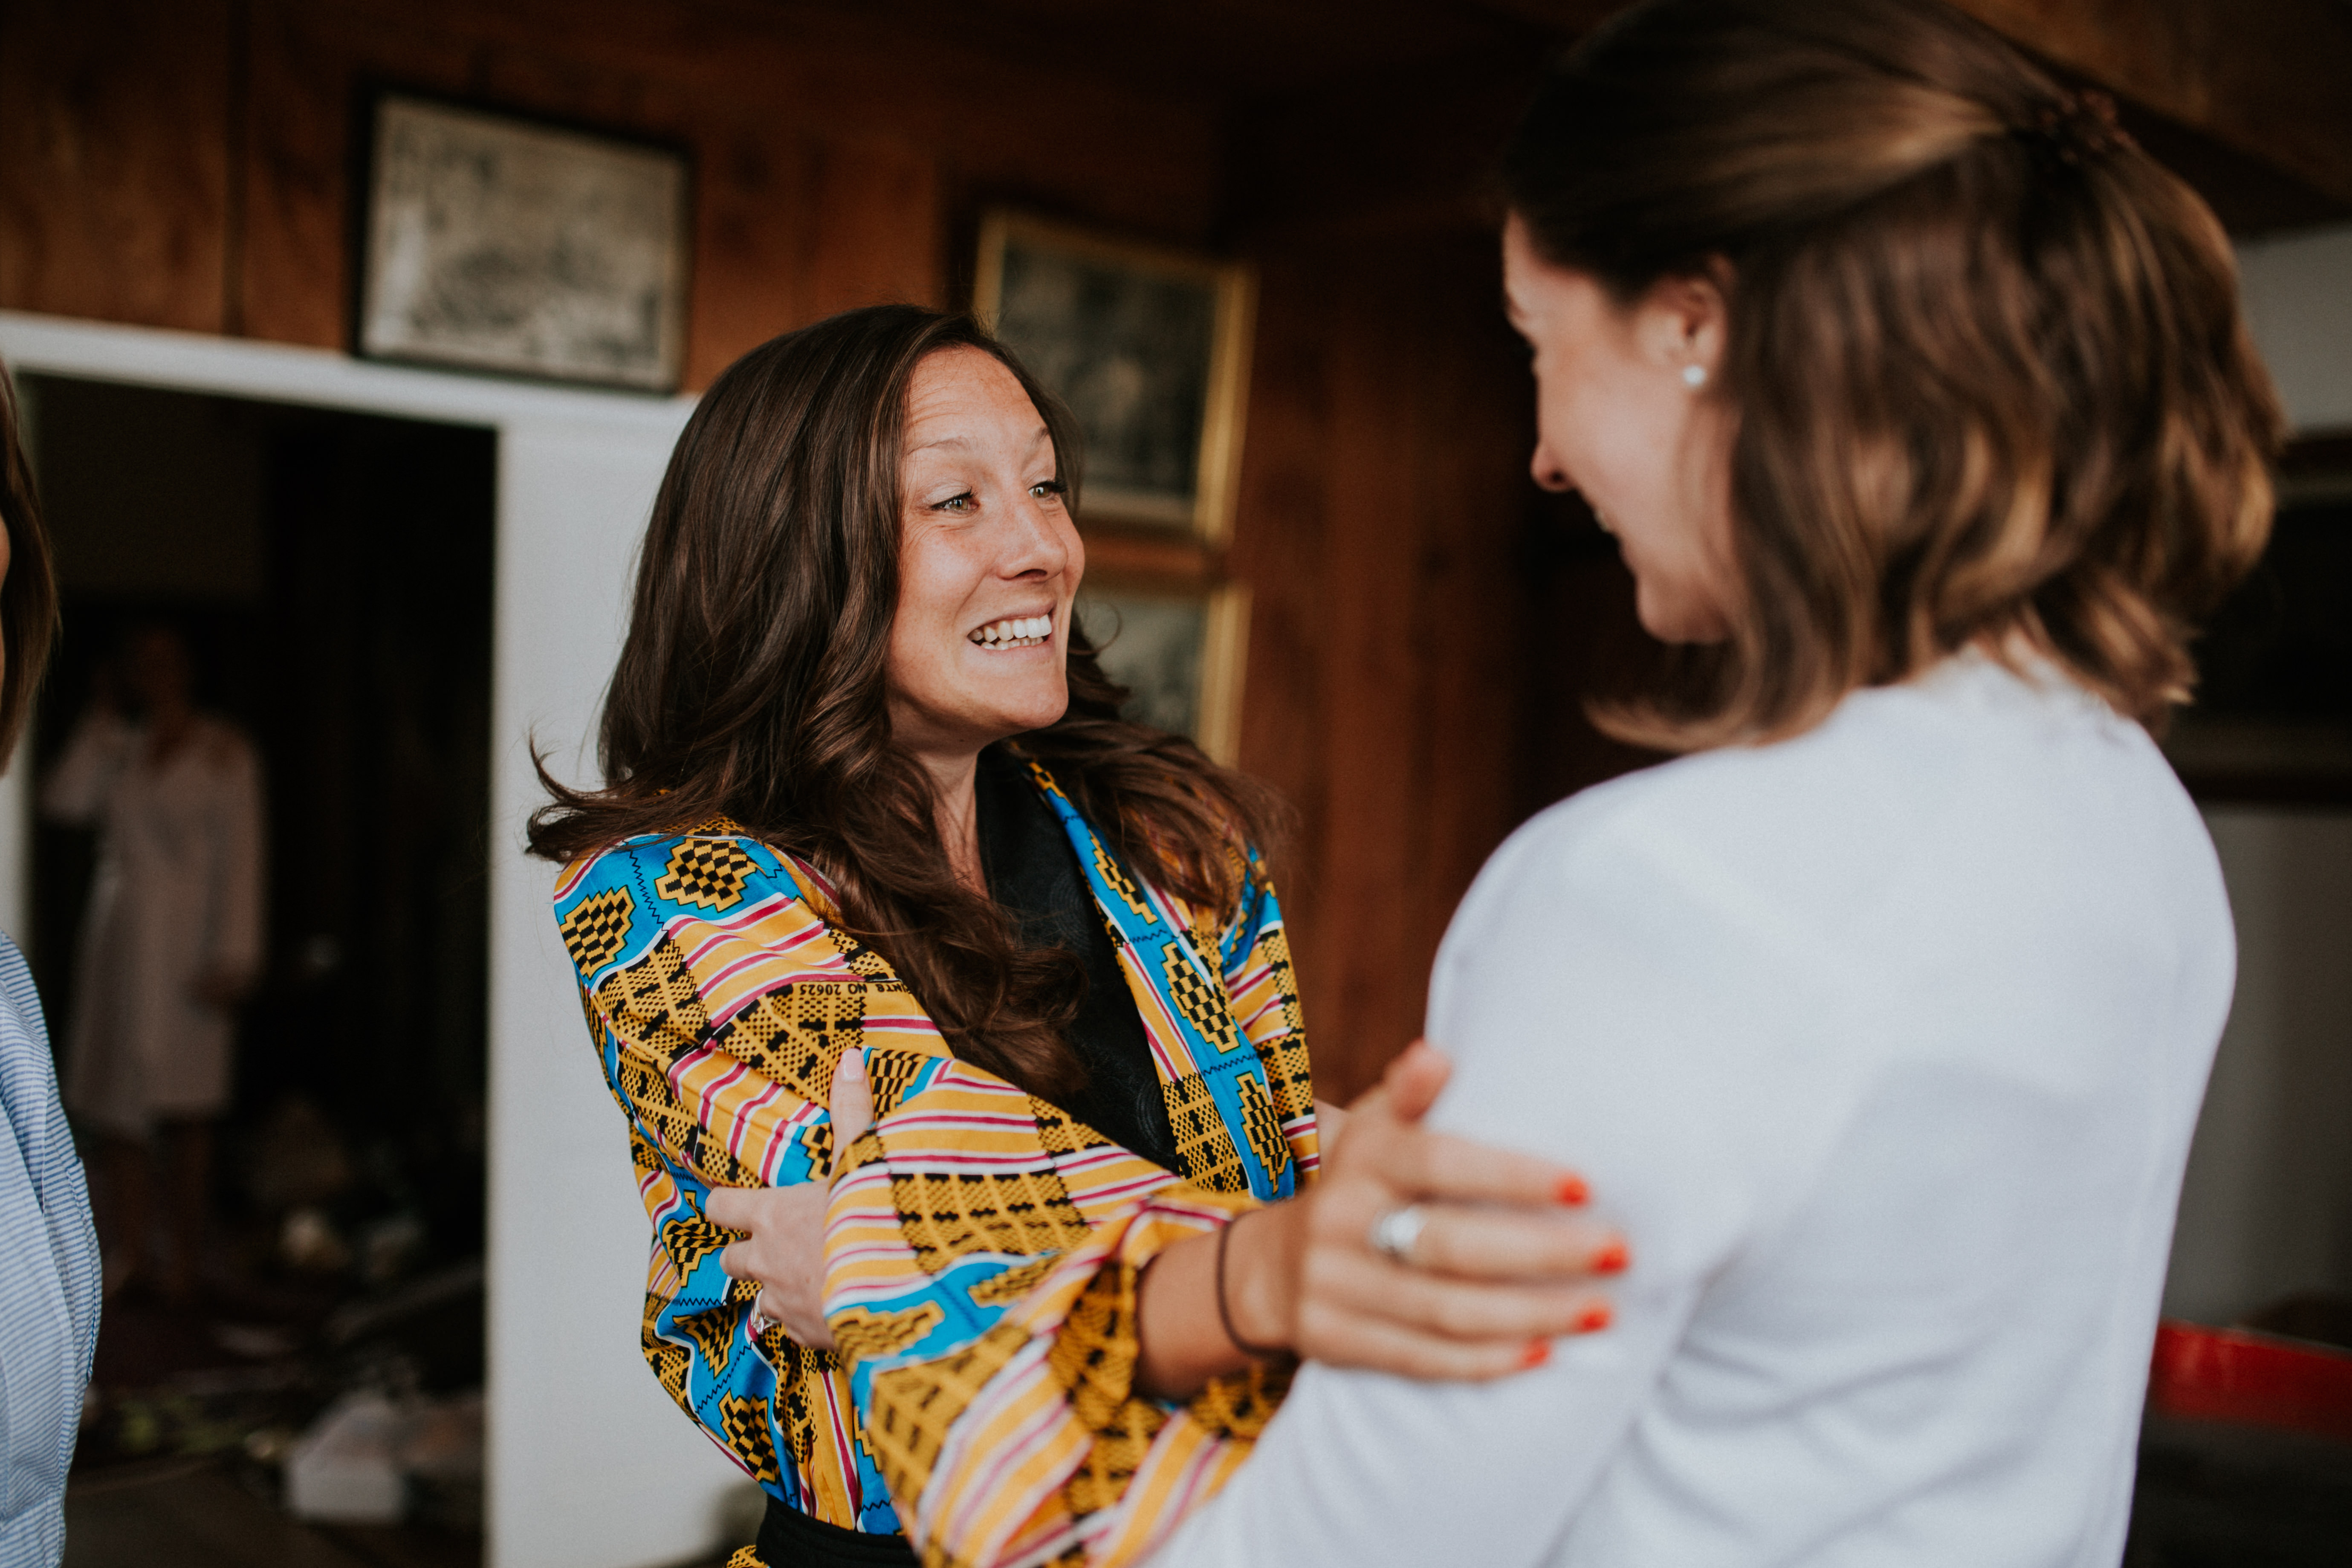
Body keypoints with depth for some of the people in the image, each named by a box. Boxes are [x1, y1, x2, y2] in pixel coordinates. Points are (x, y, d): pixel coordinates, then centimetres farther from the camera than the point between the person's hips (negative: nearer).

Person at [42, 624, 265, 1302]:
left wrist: (234, 957, -14)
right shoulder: (120, 747, 15)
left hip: (187, 942, -5)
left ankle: (186, 1253, 4)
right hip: (119, 938, 6)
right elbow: (63, 802, -1)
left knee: (182, 1103, -3)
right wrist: (99, 720, 2)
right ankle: (127, 1246, 15)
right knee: (113, 1092, 5)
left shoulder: (224, 750, -1)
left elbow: (241, 858, -7)